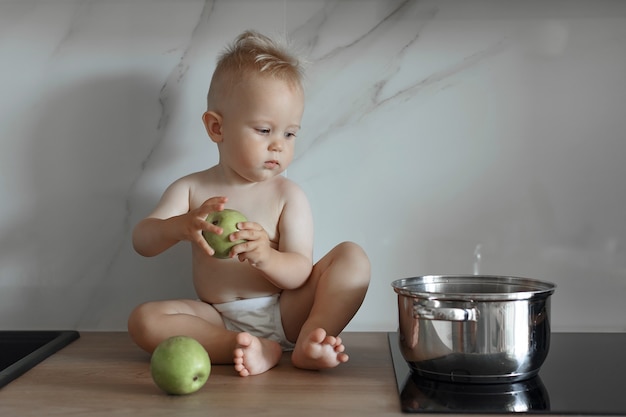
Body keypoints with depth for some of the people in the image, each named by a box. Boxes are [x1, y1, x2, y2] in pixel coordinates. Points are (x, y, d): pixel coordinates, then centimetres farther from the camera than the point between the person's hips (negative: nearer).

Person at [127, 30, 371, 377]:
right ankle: (252, 349, -32)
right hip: (219, 320, 1)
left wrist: (266, 257, -33)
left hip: (284, 313, 0)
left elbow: (300, 274, -8)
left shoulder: (288, 196, 0)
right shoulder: (191, 189, 4)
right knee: (143, 319, -23)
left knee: (353, 257, -14)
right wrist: (181, 226, -32)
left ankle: (310, 338, -34)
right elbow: (142, 242, -8)